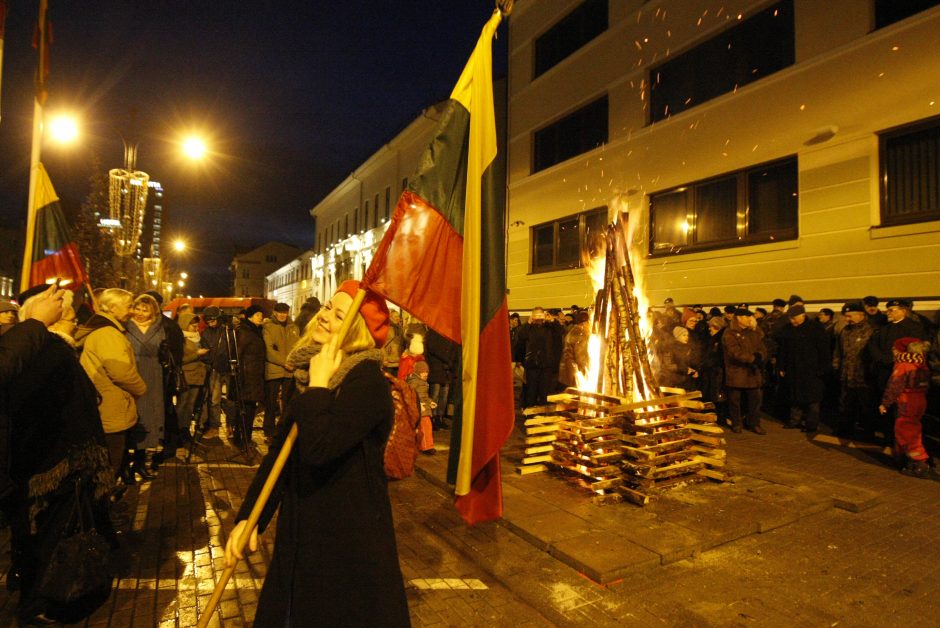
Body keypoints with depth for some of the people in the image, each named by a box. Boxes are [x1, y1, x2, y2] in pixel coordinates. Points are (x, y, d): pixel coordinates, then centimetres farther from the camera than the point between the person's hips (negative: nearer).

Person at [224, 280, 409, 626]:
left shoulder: (368, 383, -21)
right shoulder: (317, 371, 5)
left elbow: (318, 449, -34)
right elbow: (279, 449, 7)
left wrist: (318, 385, -22)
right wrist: (247, 516, 4)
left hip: (351, 539, -8)